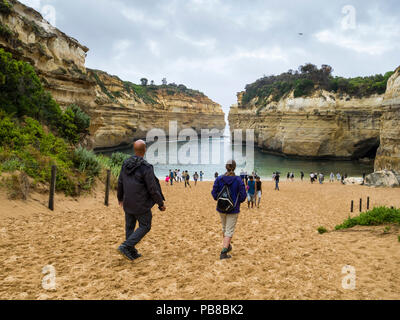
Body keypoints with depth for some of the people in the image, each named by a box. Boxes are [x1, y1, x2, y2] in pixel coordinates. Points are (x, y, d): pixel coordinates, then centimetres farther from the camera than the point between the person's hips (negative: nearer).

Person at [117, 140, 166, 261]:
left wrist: (120, 198, 28)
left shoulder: (125, 164, 1)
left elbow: (120, 183, 11)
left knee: (129, 227, 15)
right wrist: (161, 203, -4)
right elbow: (153, 189, -17)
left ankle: (132, 253, 22)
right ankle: (126, 246, -4)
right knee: (145, 226, 8)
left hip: (127, 203, 7)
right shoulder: (146, 167, -20)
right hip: (141, 205, -6)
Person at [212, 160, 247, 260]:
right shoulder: (238, 180, -14)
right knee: (230, 230, 4)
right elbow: (243, 196, -12)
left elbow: (214, 193, -7)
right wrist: (237, 201, 8)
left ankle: (227, 246, 42)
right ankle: (224, 252, -4)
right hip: (233, 209, -3)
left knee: (224, 228, 24)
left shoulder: (219, 179, -9)